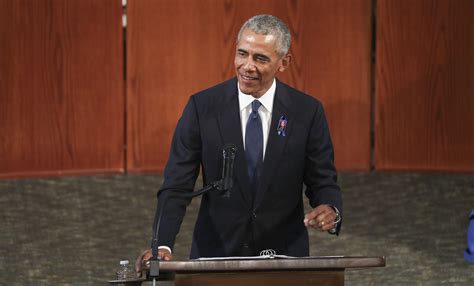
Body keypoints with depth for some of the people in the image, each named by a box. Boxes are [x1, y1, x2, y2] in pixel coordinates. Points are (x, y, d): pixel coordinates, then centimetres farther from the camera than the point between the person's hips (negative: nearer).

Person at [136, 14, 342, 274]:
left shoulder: (307, 112, -6)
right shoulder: (202, 106, -8)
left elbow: (323, 182, 0)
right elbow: (177, 185, -11)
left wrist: (330, 210, -23)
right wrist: (162, 245, -25)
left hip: (284, 254, 1)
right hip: (216, 253, -1)